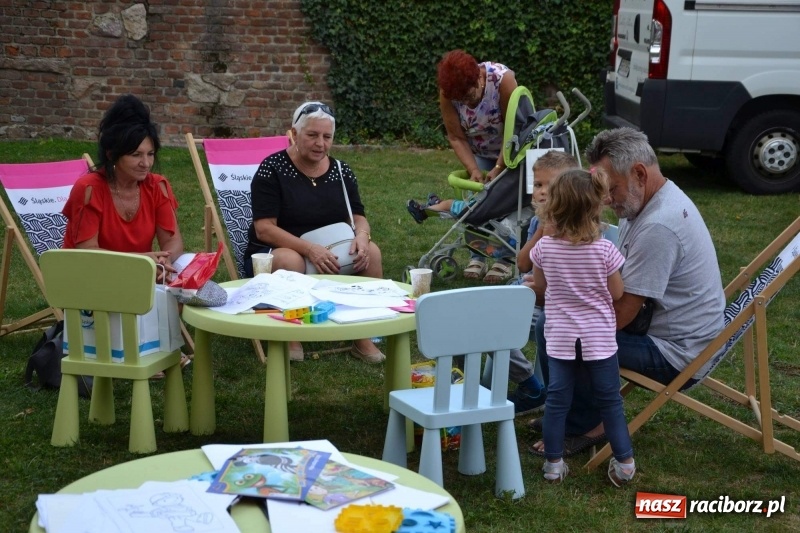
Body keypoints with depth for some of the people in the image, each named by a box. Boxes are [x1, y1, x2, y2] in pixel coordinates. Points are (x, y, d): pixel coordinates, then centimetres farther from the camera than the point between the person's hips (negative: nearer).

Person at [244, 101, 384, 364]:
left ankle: (363, 337, -12)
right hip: (273, 253, -4)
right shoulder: (272, 169, -11)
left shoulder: (341, 171, 4)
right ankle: (290, 340, -20)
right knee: (291, 261, -38)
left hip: (328, 253, 5)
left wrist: (362, 235, -23)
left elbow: (358, 216, 4)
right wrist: (309, 248, -32)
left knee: (371, 252, -21)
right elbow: (264, 229, -18)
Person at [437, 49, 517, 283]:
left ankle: (505, 259, -2)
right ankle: (476, 257, 1)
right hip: (479, 153, 3)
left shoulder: (502, 78, -33)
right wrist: (474, 170, -27)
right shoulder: (447, 93, -23)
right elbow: (456, 138, -16)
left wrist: (499, 168, -30)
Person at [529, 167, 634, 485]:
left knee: (556, 401, 10)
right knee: (609, 401, 10)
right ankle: (624, 463, 15)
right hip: (599, 337, -1)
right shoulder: (604, 250, -15)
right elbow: (617, 293, -4)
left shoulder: (544, 247, -9)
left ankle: (553, 464, 16)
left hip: (560, 337, 1)